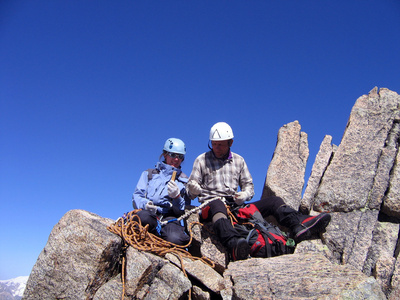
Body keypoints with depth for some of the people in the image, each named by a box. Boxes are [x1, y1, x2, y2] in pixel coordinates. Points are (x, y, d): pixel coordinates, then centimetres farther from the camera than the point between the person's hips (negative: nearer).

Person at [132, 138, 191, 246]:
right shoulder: (149, 174, 25)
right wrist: (144, 204, -12)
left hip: (169, 217, 0)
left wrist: (177, 197, -9)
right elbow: (136, 196, 12)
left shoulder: (184, 181, 22)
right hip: (148, 214, 1)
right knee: (143, 217, -39)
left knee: (176, 239, -36)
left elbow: (183, 212, 13)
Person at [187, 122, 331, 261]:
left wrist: (244, 195, -5)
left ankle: (300, 225, -38)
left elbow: (248, 185, 19)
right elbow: (192, 192, 6)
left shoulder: (238, 160, 19)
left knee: (274, 201, -11)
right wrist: (193, 189, -19)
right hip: (211, 204, -4)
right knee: (217, 205, -41)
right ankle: (234, 245, -66)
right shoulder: (202, 160, 9)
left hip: (235, 206, 4)